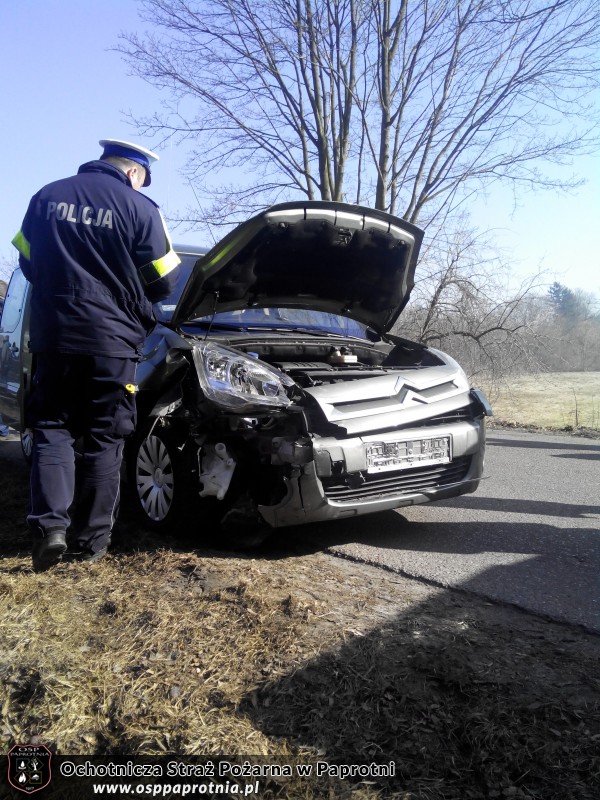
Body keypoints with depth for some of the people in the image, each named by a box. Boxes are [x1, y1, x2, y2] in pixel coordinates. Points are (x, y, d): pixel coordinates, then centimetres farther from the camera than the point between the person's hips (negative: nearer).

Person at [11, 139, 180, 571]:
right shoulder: (140, 208, -4)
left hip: (52, 336, 3)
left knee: (52, 430, 11)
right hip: (111, 341, -2)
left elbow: (28, 262, 16)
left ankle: (49, 526, -3)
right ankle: (93, 538, 12)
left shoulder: (46, 197, 8)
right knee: (104, 440, 7)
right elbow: (162, 282, -2)